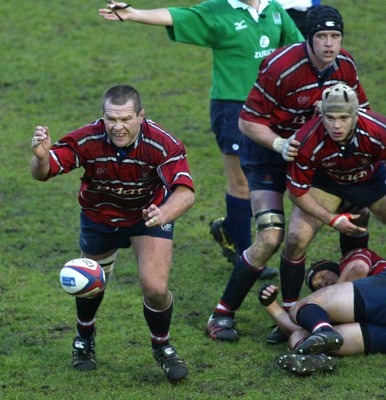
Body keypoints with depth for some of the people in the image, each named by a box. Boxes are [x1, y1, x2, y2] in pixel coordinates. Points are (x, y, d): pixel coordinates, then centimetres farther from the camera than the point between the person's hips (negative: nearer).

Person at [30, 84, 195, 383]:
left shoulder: (162, 144, -34)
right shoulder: (87, 140, -30)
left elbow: (186, 192, -43)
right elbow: (42, 173, -32)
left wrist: (163, 214, -64)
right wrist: (41, 157, -56)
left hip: (149, 214, -2)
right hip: (99, 217, 2)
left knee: (155, 288, -16)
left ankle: (162, 347, 16)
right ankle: (85, 337, 51)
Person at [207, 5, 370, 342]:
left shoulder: (345, 66, -8)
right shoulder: (281, 68, -27)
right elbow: (248, 122, -21)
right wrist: (279, 144, -36)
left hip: (313, 148, 7)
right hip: (267, 151, -7)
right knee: (271, 238, -18)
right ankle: (223, 315, -7)